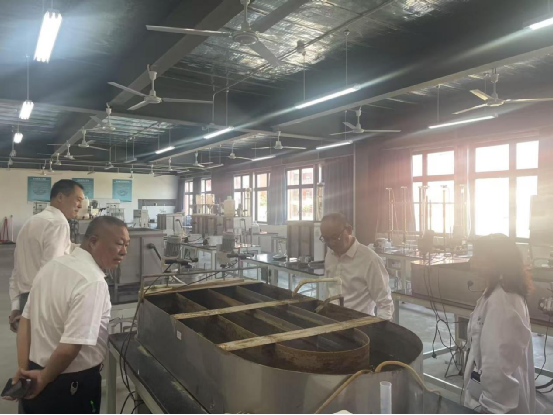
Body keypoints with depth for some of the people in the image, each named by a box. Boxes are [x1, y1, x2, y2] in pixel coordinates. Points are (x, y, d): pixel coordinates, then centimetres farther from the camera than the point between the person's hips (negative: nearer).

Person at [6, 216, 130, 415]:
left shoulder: (53, 265, 0)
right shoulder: (93, 282, -27)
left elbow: (26, 321, 4)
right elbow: (69, 348, -29)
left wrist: (24, 369, 2)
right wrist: (45, 378, -12)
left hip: (35, 369, 7)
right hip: (72, 385, -7)